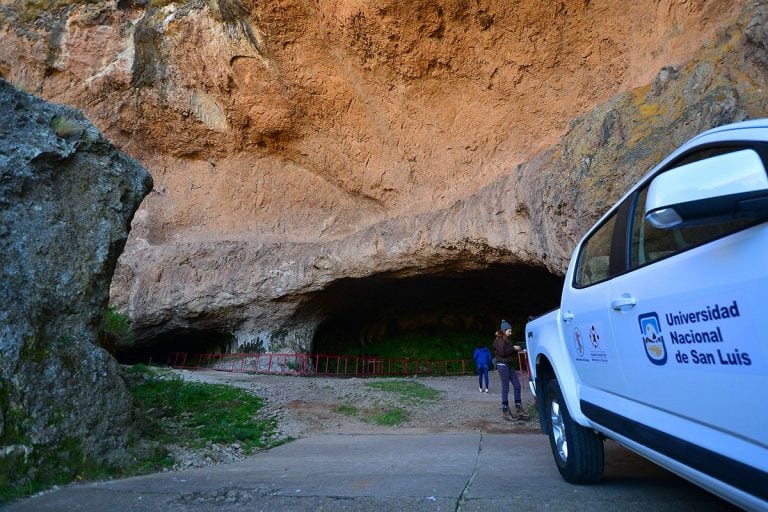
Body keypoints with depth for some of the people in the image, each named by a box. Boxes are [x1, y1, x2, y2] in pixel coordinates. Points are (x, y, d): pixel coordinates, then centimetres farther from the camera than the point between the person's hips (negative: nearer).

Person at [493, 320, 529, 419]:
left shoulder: (508, 340, 19)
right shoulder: (499, 340, -7)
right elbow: (503, 352, -20)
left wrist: (516, 350, 4)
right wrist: (513, 348, -12)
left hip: (509, 365, 9)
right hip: (502, 365, -9)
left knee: (517, 385, 4)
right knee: (505, 388, -5)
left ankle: (518, 408, 9)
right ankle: (505, 411, 1)